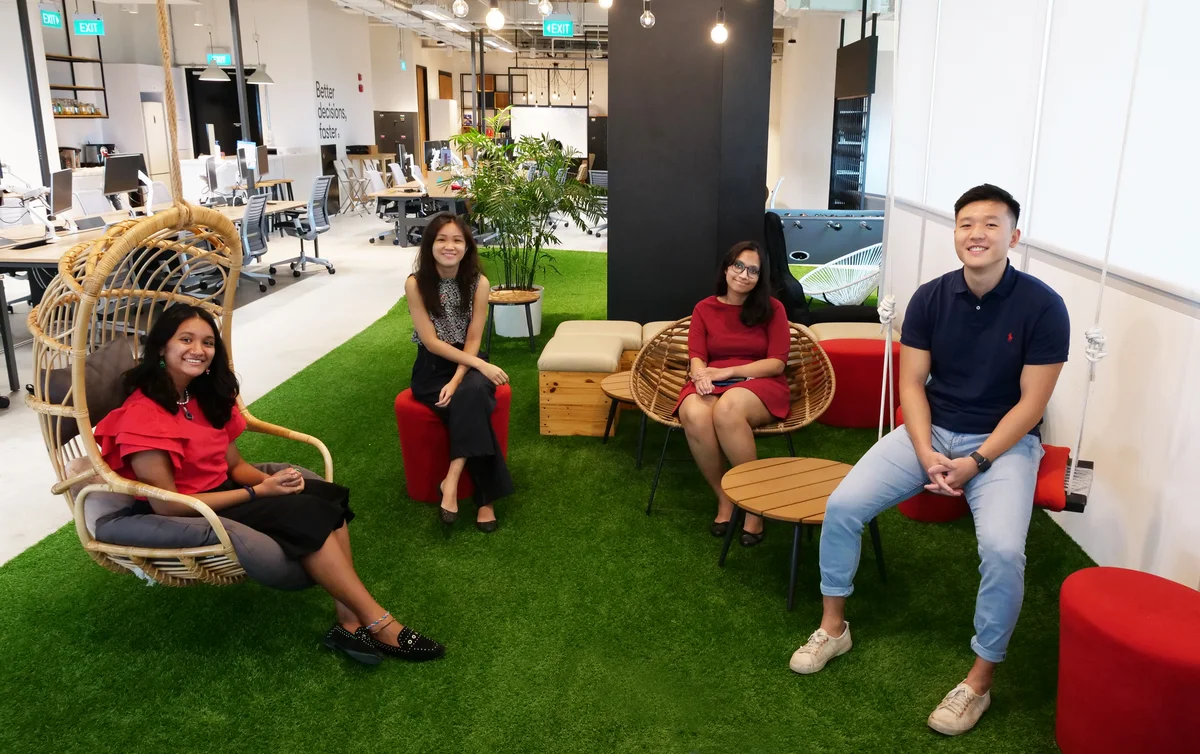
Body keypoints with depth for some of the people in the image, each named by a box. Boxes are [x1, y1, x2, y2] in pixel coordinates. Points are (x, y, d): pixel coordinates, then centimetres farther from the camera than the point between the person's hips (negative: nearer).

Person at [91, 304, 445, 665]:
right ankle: (378, 623, -18)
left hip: (222, 493, 8)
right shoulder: (141, 415, -19)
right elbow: (167, 504, -21)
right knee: (305, 513, -24)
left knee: (330, 496, -15)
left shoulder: (206, 397, 7)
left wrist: (271, 481, -15)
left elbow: (236, 465, 9)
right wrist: (257, 492, -20)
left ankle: (350, 622, -21)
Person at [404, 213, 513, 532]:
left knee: (472, 395, -33)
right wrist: (481, 366, -19)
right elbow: (431, 342, -13)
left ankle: (452, 480, -26)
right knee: (473, 409, -28)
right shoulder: (416, 284, -12)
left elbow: (473, 339, -7)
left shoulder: (478, 282, -7)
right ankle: (486, 498, -21)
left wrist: (457, 380, -23)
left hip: (467, 362, 2)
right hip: (432, 368, -1)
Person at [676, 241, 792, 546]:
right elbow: (696, 358, 3)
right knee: (695, 415, -36)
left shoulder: (772, 309, 6)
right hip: (712, 385, 2)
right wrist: (702, 375, -23)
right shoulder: (704, 309, 12)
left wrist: (726, 372, -14)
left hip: (760, 385, -2)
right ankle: (724, 498, -14)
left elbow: (777, 362, -3)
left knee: (728, 408, -39)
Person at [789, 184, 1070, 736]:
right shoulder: (930, 298, -4)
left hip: (1004, 441, -3)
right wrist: (927, 454, -15)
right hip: (930, 431, 3)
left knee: (1003, 550, -28)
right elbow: (911, 383, -2)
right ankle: (833, 627, 8)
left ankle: (980, 679, -5)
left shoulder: (1042, 306, -13)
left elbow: (1031, 403, -11)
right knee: (842, 505, -14)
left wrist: (976, 462, -17)